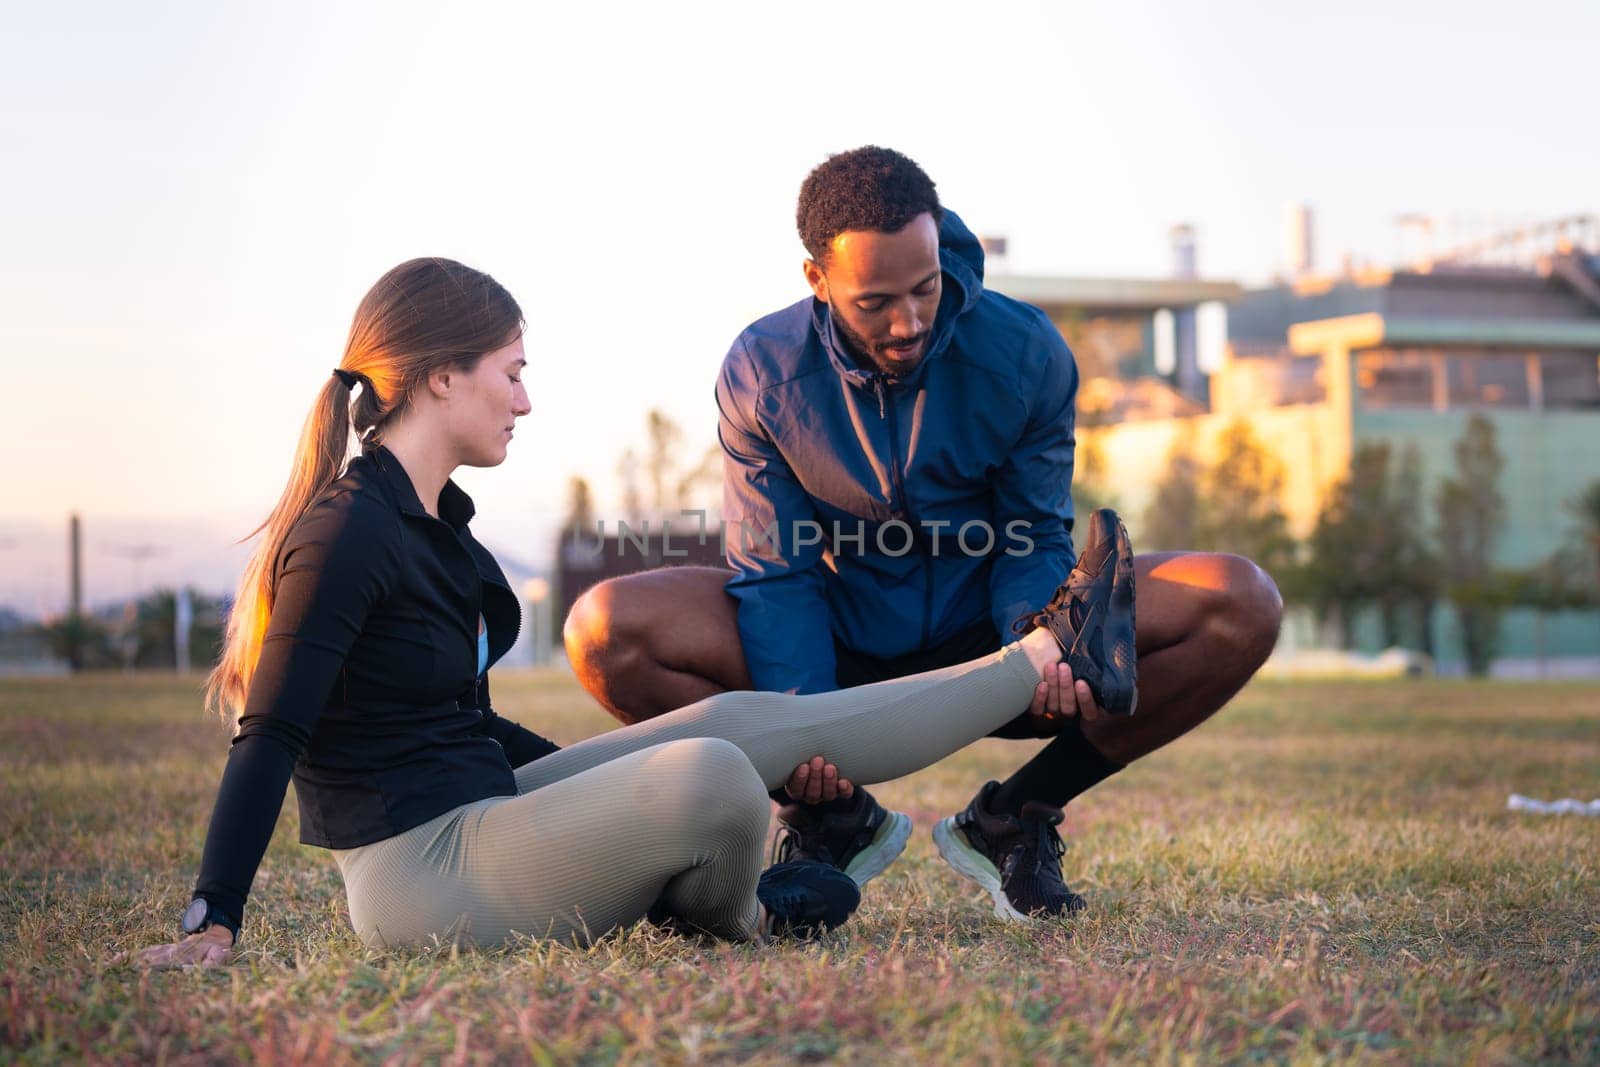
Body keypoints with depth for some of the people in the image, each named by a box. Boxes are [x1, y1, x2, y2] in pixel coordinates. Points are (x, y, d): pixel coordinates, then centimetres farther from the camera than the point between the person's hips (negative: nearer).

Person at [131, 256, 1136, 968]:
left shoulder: (432, 522, 13)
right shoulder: (347, 533, -18)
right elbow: (268, 743, -20)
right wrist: (212, 929, -27)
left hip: (484, 807, 10)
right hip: (420, 873, -10)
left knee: (749, 719, 7)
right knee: (708, 773, -26)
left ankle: (1042, 659, 16)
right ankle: (729, 914, 9)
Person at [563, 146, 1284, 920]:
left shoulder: (1026, 354, -12)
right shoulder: (761, 371, -13)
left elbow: (1035, 538, -6)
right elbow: (775, 572, -11)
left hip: (981, 643, 1)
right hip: (836, 654, 0)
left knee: (1240, 605, -23)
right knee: (608, 630, -27)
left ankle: (1007, 821, -5)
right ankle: (840, 822, -5)